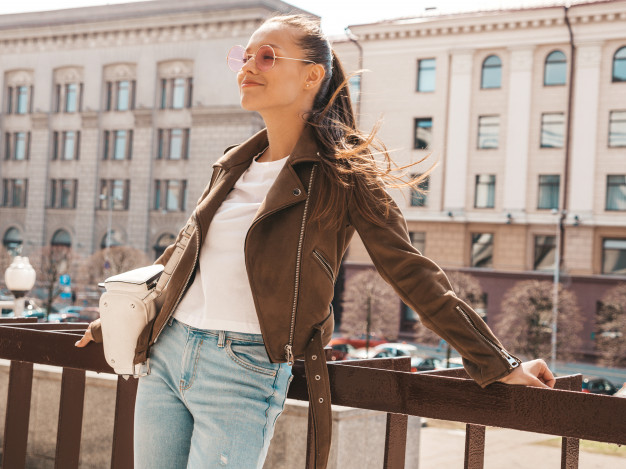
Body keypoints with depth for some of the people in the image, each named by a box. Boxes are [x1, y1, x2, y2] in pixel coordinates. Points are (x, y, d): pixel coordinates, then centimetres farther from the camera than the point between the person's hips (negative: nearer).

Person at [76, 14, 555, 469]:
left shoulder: (341, 171, -6)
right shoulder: (233, 165, 11)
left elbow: (411, 272, -6)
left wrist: (498, 364, -8)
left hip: (244, 372, -6)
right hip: (166, 352, 6)